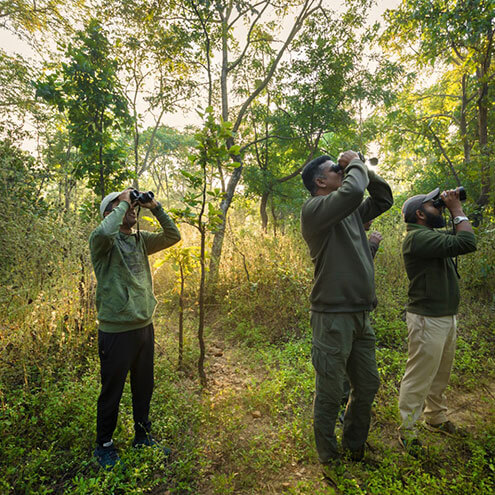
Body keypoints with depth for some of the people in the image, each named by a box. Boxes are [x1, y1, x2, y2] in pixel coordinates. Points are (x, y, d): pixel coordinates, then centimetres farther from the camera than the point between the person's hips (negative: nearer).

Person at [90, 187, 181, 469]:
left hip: (145, 326, 6)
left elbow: (173, 236, 6)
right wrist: (123, 204, -20)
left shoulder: (141, 240, 7)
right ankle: (104, 445, 35)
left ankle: (143, 436, 40)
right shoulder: (103, 242, -11)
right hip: (116, 330, -6)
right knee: (112, 391, 12)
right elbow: (104, 232, -34)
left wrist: (156, 208, -2)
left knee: (144, 387, 20)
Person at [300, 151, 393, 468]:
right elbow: (352, 191, -28)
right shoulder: (314, 209, -12)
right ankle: (328, 459, 30)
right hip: (333, 318, -8)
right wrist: (356, 164, -8)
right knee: (330, 394, 7)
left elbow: (384, 198, 24)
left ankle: (355, 447, 42)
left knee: (368, 386, 20)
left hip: (360, 317, 8)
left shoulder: (351, 212, 14)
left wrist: (365, 170, 12)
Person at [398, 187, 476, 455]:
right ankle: (407, 430, 15)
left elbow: (461, 242, 19)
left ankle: (436, 417, 40)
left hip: (446, 318, 10)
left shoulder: (430, 235, 13)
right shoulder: (417, 237, -20)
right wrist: (457, 209, -13)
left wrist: (455, 211, 10)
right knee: (418, 378, 1)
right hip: (428, 320, -10)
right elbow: (467, 243, -25)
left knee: (440, 376, 23)